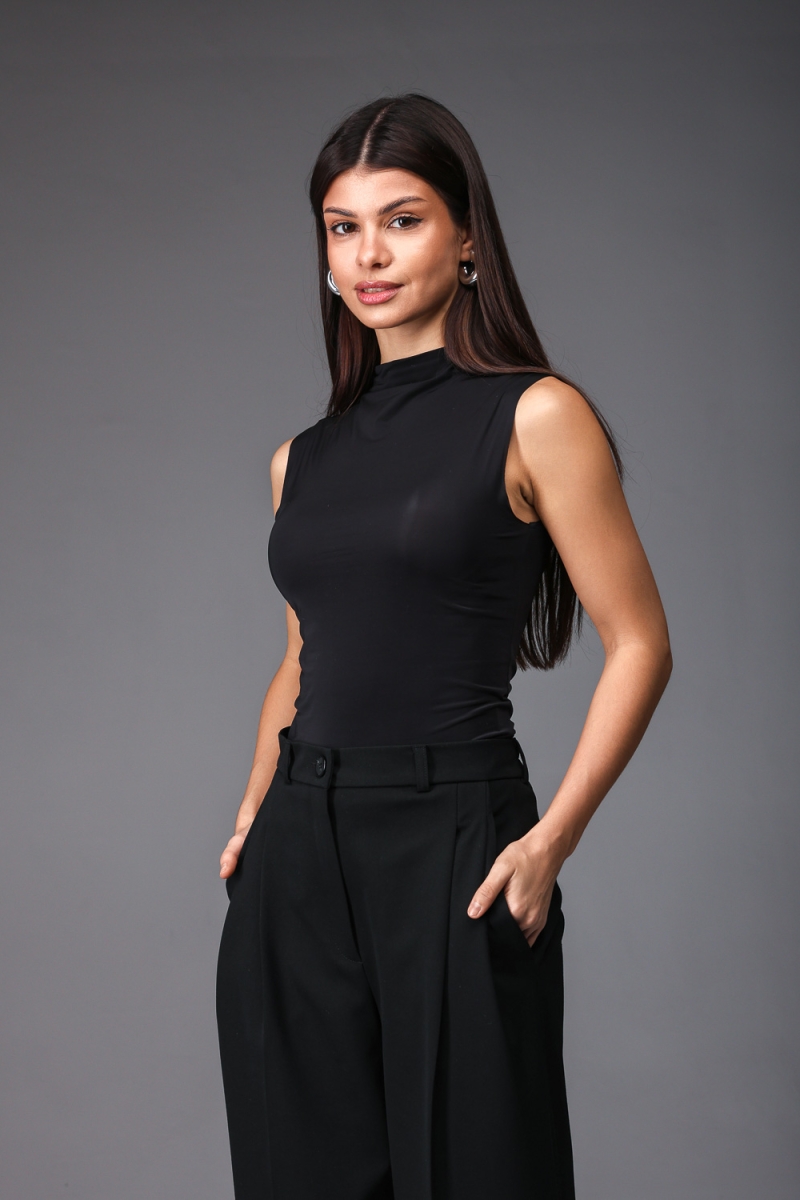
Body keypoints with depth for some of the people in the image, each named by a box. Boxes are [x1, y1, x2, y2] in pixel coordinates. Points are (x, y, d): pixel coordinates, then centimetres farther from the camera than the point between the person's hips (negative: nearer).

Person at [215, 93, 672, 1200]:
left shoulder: (534, 419, -4)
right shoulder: (304, 458, 12)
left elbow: (639, 647, -5)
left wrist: (552, 840, -13)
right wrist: (254, 815, 7)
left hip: (451, 845, -5)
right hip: (298, 855, 5)